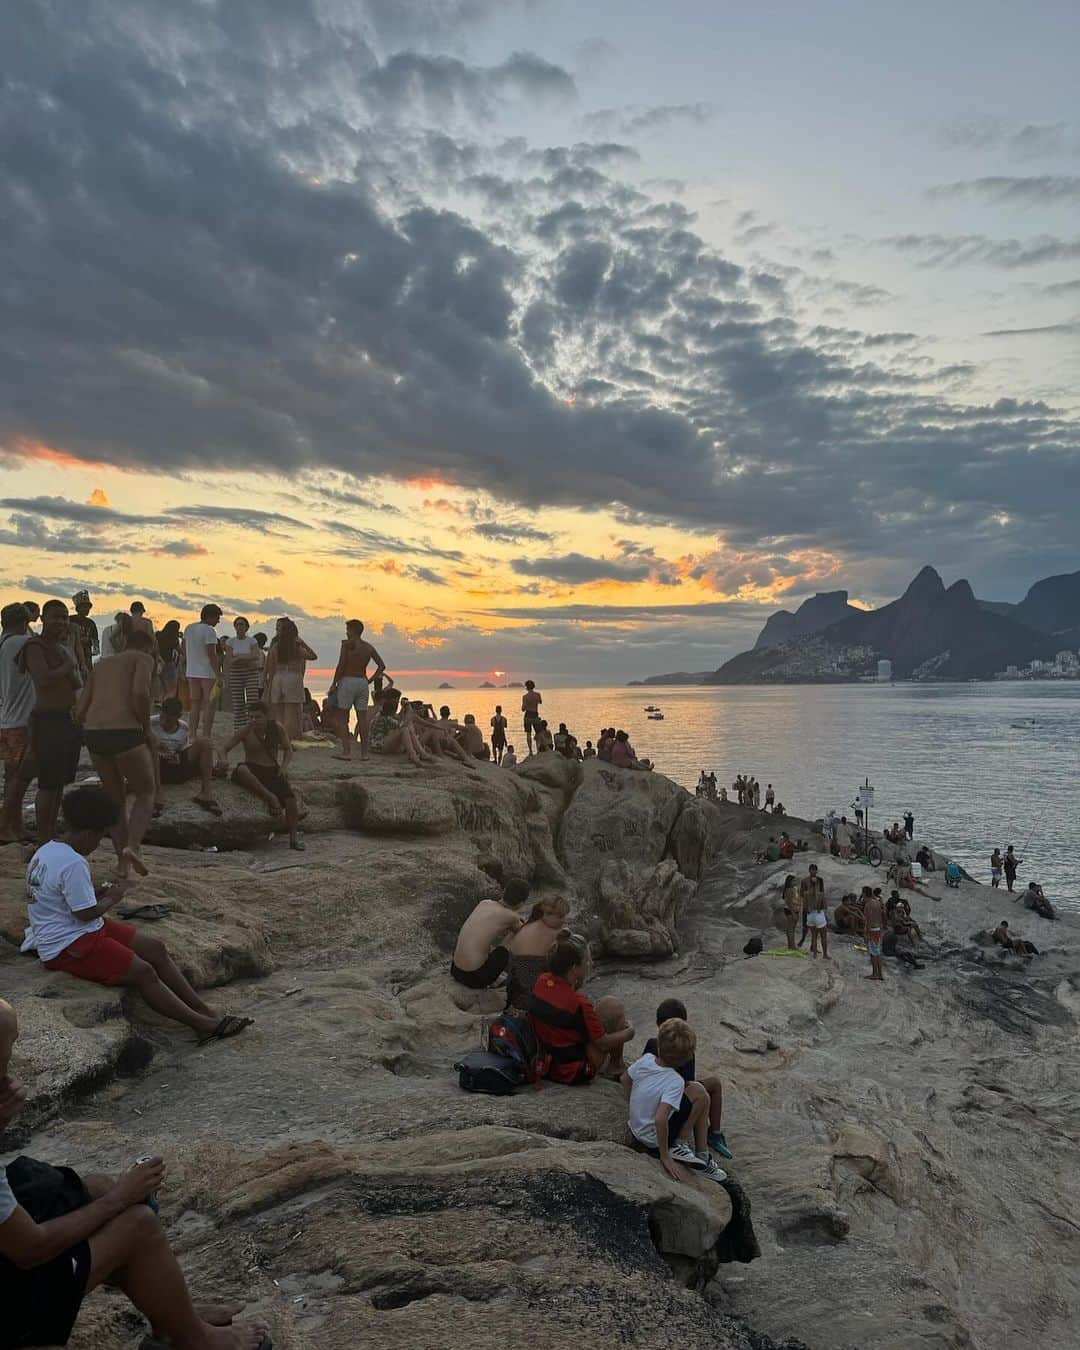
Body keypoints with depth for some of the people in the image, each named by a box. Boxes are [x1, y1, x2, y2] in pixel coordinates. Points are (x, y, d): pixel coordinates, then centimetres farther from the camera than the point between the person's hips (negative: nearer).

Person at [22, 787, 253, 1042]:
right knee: (143, 972, -16)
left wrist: (98, 893, 7)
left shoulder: (47, 849, 8)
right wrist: (111, 898, -5)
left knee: (155, 948, 1)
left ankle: (204, 1010, 0)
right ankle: (202, 1024, -11)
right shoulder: (74, 864, -24)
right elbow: (86, 913, -22)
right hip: (69, 947, -10)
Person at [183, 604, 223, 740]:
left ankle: (193, 736, 10)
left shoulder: (188, 628, 9)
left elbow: (184, 651, 15)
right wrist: (219, 675, -16)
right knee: (210, 706, -2)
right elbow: (211, 655, -18)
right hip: (208, 673, -7)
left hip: (192, 672, 7)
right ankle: (208, 737, -5)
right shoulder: (209, 631, -14)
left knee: (195, 706, 11)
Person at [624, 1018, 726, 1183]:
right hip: (654, 1142, -7)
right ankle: (679, 1145, 1)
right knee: (700, 1094, -7)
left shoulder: (646, 1059, -11)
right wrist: (665, 1158, -25)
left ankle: (702, 1156, 15)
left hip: (635, 1131, 7)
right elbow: (660, 1119, -37)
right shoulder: (675, 1082, -28)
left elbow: (625, 1079, 6)